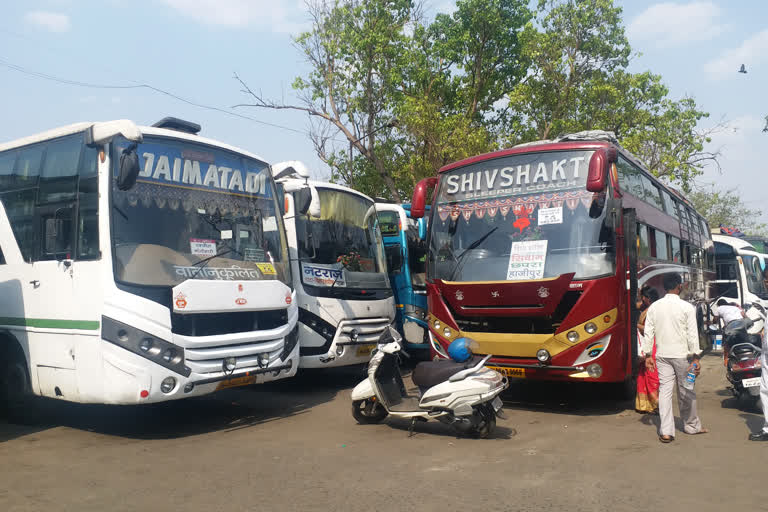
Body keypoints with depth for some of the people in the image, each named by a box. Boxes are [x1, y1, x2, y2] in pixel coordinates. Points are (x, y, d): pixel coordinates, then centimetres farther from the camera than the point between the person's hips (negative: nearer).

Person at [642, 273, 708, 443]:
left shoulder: (654, 307, 2)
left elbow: (648, 333, 2)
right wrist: (696, 357, -5)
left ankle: (666, 431, -1)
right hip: (682, 354, -3)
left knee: (665, 390, 2)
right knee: (686, 391, 11)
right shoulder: (687, 307, -8)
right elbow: (692, 335, -9)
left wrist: (648, 355, 7)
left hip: (662, 355, 3)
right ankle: (692, 426, 29)